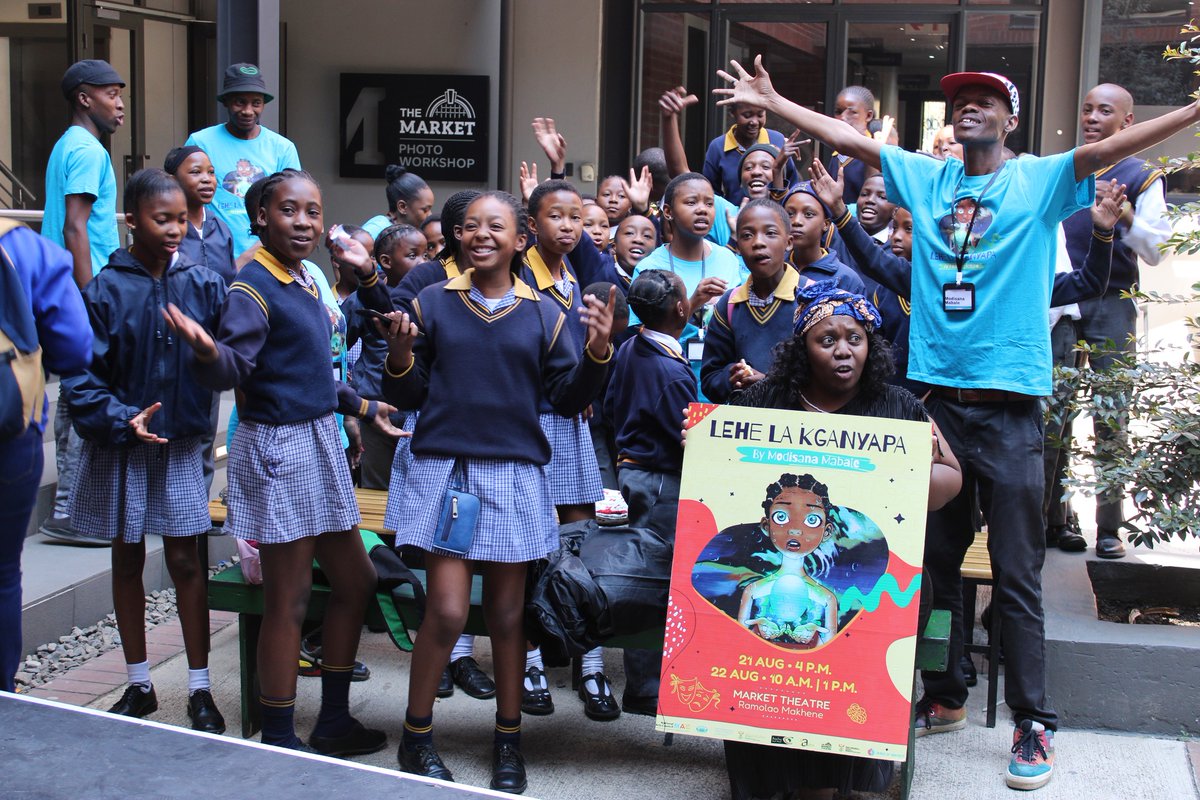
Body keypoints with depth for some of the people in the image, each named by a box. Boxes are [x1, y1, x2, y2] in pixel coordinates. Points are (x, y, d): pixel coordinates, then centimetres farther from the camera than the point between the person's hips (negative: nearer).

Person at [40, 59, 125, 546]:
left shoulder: (69, 146, 18)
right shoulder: (88, 150, -13)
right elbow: (75, 227, -20)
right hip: (85, 294, -10)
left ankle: (73, 504, 23)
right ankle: (69, 512, -5)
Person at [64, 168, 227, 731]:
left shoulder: (204, 284, -4)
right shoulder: (106, 291, -9)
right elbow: (81, 377, -11)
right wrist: (122, 420, -23)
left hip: (181, 445, 0)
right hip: (120, 449, 0)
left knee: (186, 562, 3)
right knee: (127, 560, 11)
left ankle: (200, 689, 13)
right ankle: (138, 684, 25)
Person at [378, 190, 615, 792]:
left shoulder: (543, 314, 7)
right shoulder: (432, 303, 5)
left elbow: (568, 398, 5)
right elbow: (406, 396, 6)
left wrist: (596, 353, -11)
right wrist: (400, 356, -14)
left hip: (514, 475, 1)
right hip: (444, 467, -1)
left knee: (507, 613, 8)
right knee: (447, 611, -7)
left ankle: (508, 740, 23)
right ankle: (416, 736, 14)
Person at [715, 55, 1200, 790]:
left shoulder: (1041, 180, 1)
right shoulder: (925, 178, 11)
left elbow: (1112, 147, -12)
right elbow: (845, 137, 12)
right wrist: (772, 101, 9)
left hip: (1010, 403, -4)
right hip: (936, 391, 4)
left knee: (1017, 572, -1)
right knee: (936, 557, 13)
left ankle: (1035, 723, 7)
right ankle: (945, 697, 27)